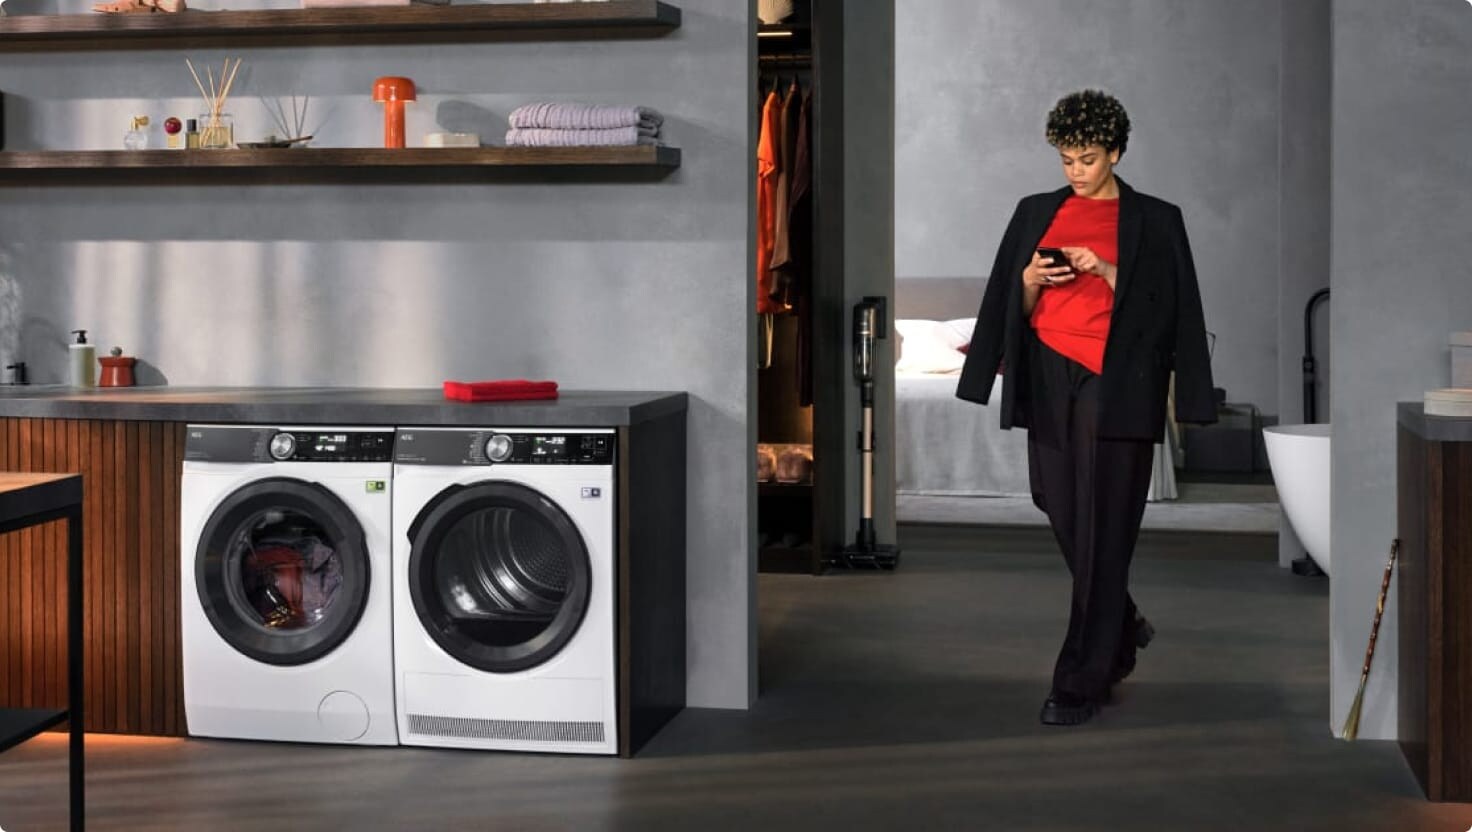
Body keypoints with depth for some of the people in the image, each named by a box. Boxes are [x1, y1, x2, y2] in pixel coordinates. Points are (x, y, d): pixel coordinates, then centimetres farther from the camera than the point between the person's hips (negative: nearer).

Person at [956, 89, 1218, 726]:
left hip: (1116, 385, -4)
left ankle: (1083, 684, -2)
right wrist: (1030, 280, -9)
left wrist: (1107, 271, -14)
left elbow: (1164, 309, -1)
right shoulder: (1036, 213, 14)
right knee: (1064, 518, 7)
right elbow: (1015, 308, 13)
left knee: (1102, 531, -6)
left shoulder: (1155, 221, 5)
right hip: (1049, 380, 4)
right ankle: (1122, 631, 33)